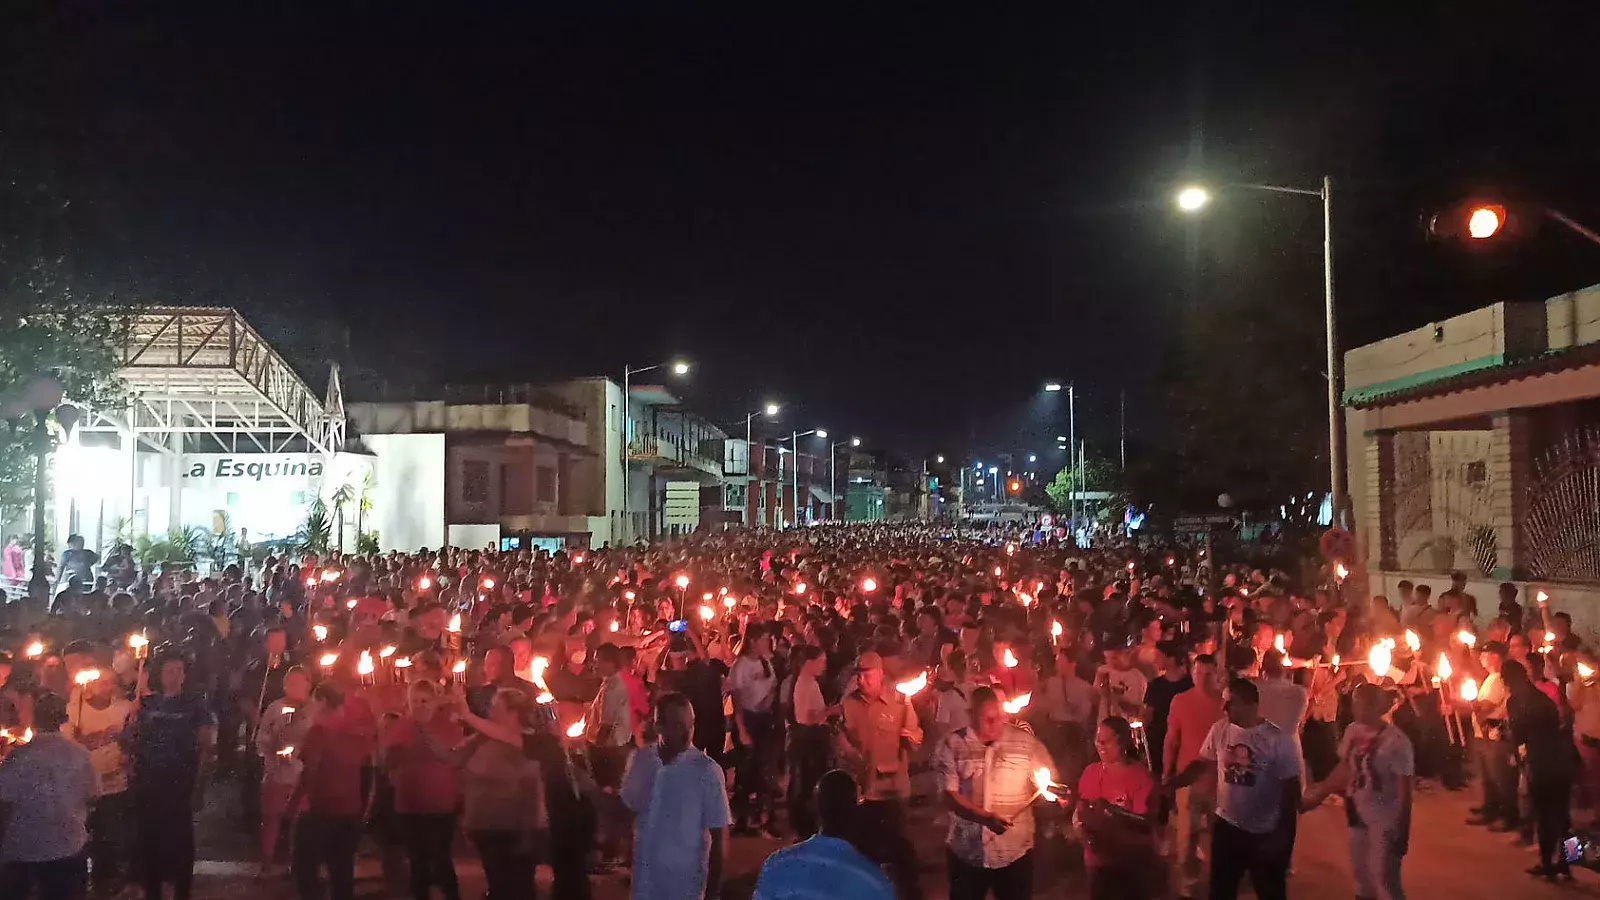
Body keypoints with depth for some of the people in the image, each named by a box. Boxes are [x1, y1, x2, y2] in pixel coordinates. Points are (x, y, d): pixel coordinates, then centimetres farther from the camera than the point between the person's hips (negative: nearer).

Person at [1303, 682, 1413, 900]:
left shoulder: (1396, 741, -21)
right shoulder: (1353, 731, -1)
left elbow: (1404, 790, -17)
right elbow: (1343, 768, 12)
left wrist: (1403, 832, -16)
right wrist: (1318, 795, 15)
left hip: (1385, 820, -7)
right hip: (1359, 815, 7)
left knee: (1384, 879, -5)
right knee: (1361, 873, 20)